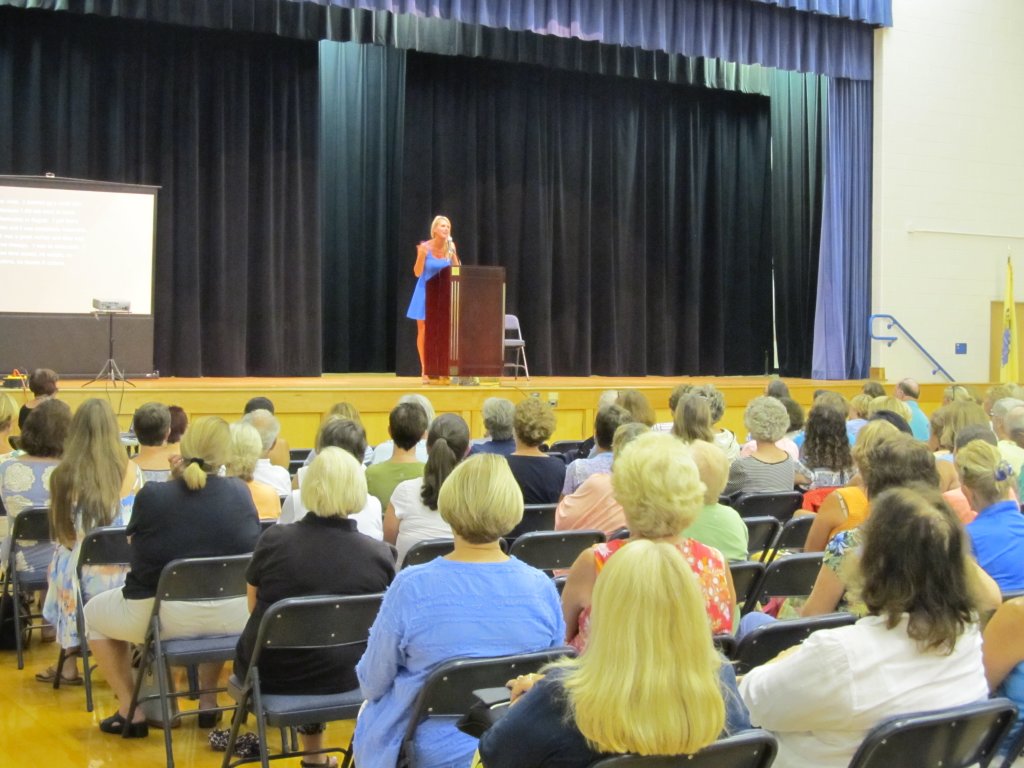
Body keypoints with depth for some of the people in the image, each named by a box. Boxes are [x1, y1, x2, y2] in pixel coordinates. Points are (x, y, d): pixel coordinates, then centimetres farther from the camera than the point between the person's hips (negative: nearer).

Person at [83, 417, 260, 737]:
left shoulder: (151, 496, -11)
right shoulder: (240, 491, -4)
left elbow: (137, 547, 7)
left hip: (164, 618, -2)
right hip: (233, 618, 3)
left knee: (94, 612, 27)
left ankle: (131, 711, 24)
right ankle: (208, 700, 39)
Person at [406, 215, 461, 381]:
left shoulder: (450, 247, -2)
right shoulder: (425, 247, -11)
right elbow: (417, 273, -10)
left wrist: (453, 253, -13)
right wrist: (422, 255, -24)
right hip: (426, 292, -2)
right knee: (424, 331, -1)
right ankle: (425, 370, 5)